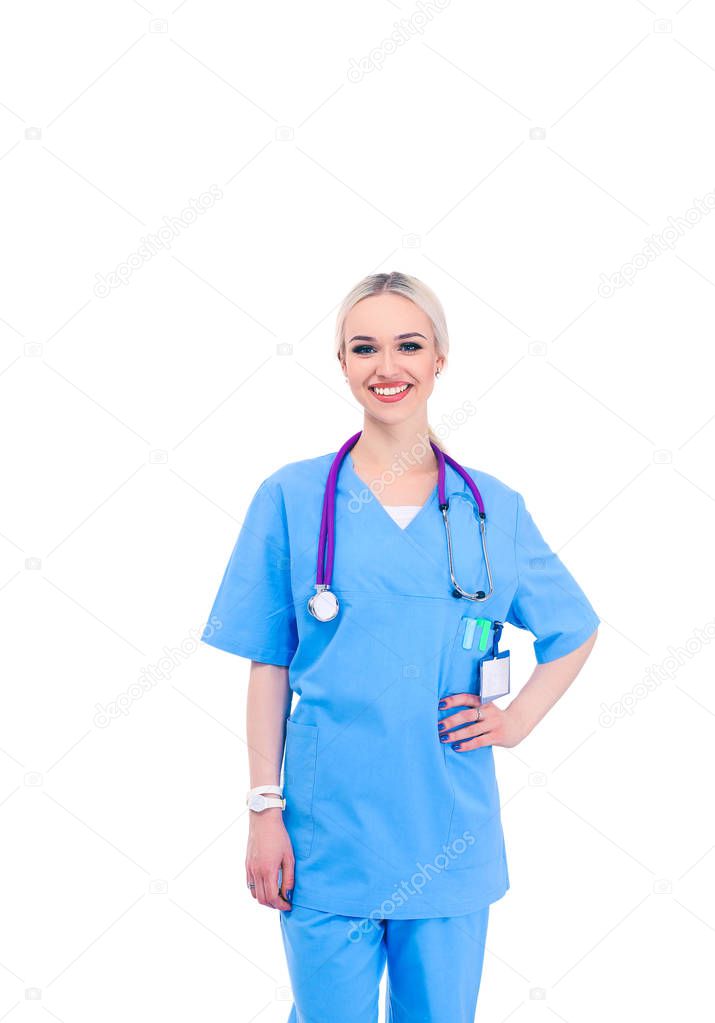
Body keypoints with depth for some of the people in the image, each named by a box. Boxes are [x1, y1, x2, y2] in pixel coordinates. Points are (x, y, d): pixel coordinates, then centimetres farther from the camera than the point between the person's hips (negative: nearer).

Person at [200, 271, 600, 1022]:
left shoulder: (494, 508, 3)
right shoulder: (292, 497, -2)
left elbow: (577, 632, 15)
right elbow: (269, 665, -1)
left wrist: (517, 719, 2)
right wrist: (265, 810, -4)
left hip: (450, 834, 2)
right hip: (328, 831, -2)